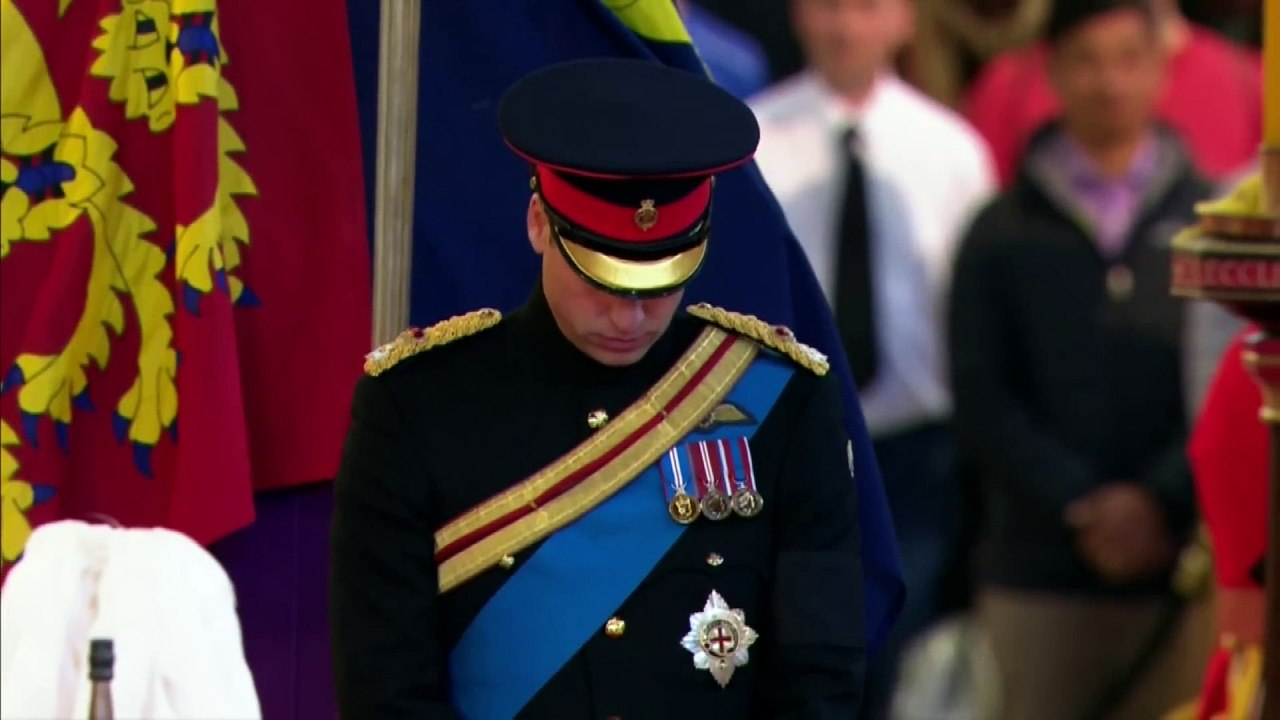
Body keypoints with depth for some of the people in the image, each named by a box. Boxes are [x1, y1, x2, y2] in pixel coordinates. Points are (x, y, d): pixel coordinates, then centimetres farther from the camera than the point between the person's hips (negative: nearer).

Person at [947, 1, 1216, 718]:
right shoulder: (1004, 234, 9)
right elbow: (983, 400, 2)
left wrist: (1162, 500, -12)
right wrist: (1082, 506, -11)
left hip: (1181, 568, 0)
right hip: (1041, 573, 0)